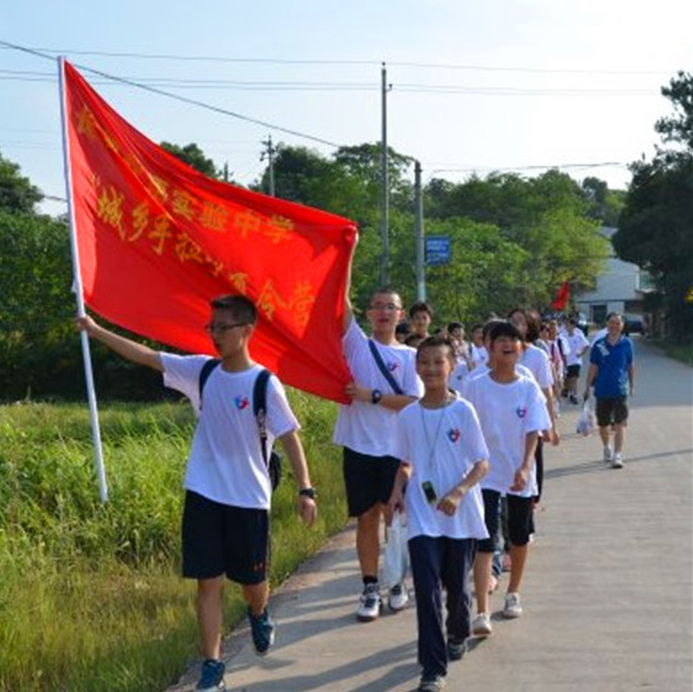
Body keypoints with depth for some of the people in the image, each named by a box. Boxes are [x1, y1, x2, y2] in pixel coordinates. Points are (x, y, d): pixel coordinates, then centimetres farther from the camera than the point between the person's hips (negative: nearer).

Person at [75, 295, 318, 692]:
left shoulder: (265, 383, -12)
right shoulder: (201, 371, -1)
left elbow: (290, 436, -10)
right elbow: (146, 356, 1)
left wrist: (306, 489, -16)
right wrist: (96, 331, -3)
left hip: (249, 499, -2)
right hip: (203, 495, 2)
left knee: (253, 580, 13)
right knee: (209, 581, 2)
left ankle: (260, 616, 48)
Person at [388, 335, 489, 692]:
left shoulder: (463, 411, -7)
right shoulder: (407, 416, 1)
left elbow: (481, 463, -5)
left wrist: (458, 492, -20)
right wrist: (397, 491, -4)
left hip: (461, 515, -1)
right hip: (422, 517, 1)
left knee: (456, 585, 13)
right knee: (426, 589, -8)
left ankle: (458, 634, 44)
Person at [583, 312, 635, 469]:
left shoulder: (627, 344, 1)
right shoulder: (599, 345, -1)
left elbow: (631, 366, 9)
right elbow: (593, 368, 3)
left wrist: (632, 385, 10)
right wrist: (587, 387, 2)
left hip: (621, 390, -1)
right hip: (602, 390, 1)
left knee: (620, 424, -9)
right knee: (603, 424, 13)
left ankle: (617, 456, -8)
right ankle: (607, 448, 38)